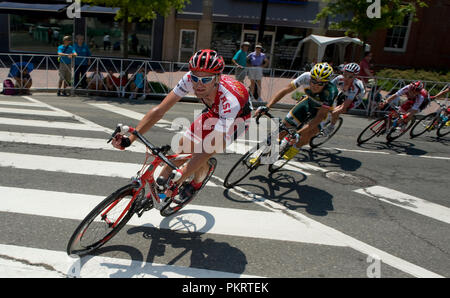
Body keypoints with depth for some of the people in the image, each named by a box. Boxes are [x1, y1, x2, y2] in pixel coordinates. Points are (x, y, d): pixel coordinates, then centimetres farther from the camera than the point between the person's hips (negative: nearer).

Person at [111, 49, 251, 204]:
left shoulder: (230, 100, -44)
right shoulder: (189, 79, -31)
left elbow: (208, 148, -45)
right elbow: (159, 110, -28)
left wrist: (178, 178, -48)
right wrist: (129, 139, -36)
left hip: (237, 117, -4)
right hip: (213, 111, 5)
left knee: (201, 156, -21)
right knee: (181, 150, -5)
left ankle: (196, 184, 13)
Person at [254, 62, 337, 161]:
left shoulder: (330, 92, -38)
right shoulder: (306, 77, -31)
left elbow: (319, 116, -38)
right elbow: (285, 90, -26)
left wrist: (299, 133, -47)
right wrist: (266, 107, -34)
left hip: (323, 109, -3)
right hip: (309, 101, 3)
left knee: (305, 137, -18)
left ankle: (296, 147, 17)